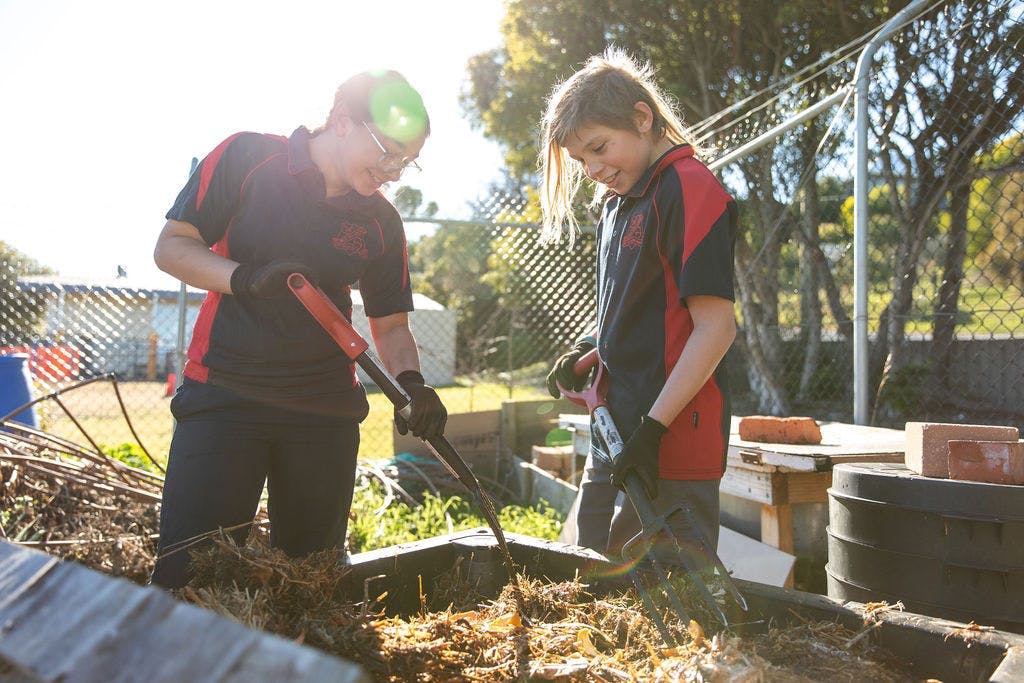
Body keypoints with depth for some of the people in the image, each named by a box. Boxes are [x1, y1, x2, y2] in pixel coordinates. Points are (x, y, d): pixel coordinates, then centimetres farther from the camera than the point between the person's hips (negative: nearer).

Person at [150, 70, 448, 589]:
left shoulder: (381, 222, 7)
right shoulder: (247, 158, -2)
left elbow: (390, 325, 11)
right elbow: (171, 247, -1)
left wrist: (410, 383, -9)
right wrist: (248, 278, -19)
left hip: (326, 410, 4)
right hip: (224, 394, -3)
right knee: (187, 574, -7)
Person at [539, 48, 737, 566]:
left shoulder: (689, 188, -11)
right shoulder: (616, 203, 16)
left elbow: (716, 327, -18)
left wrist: (654, 428, -20)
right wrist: (588, 352, 7)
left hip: (671, 448, -9)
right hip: (613, 438, 9)